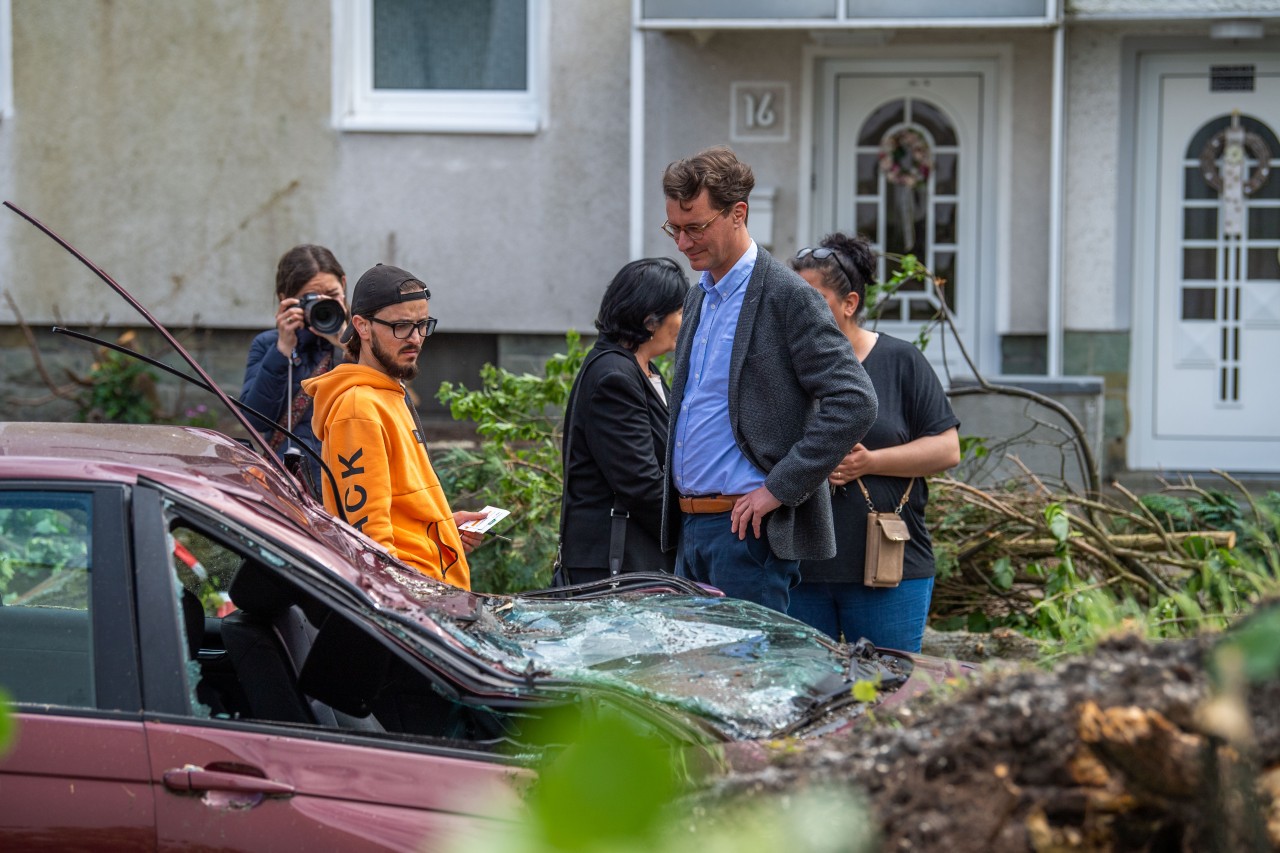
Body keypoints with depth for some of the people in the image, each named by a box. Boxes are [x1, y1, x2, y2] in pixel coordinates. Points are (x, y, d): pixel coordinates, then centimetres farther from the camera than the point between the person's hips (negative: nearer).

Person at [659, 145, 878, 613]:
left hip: (748, 529, -8)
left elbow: (854, 401, -18)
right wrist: (678, 513, 15)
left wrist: (779, 488, -18)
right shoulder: (699, 298, 17)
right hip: (691, 524, 8)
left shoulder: (787, 296, -11)